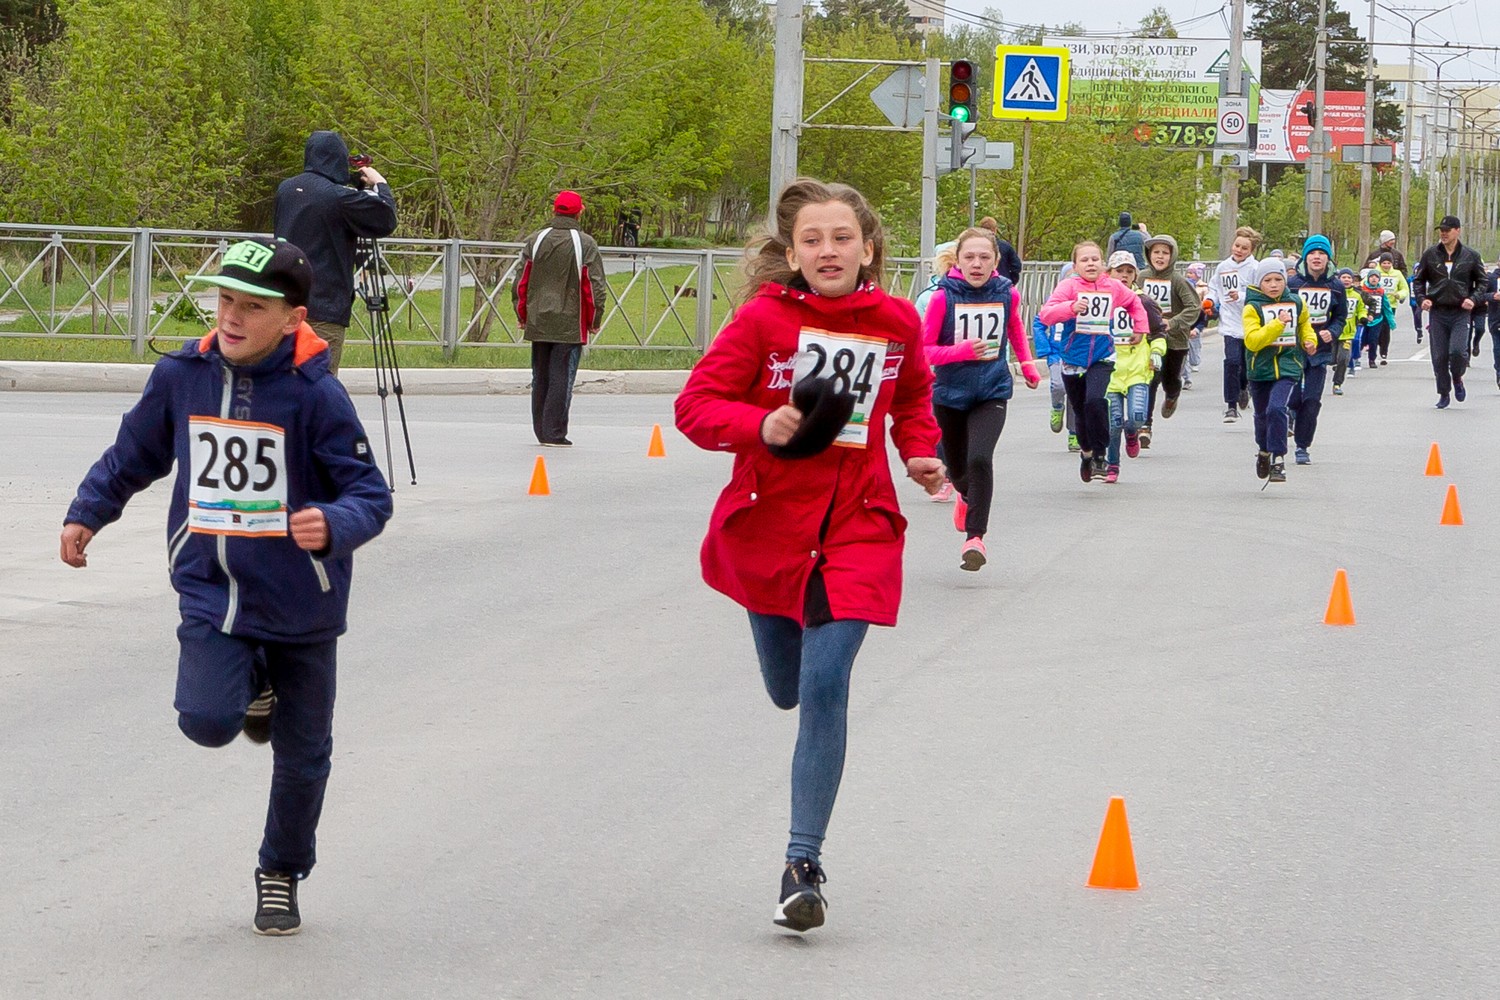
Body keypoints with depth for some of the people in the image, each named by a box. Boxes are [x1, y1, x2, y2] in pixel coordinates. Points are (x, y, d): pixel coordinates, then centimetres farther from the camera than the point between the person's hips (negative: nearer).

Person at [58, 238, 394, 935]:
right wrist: (87, 512, 6)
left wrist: (333, 525, -36)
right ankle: (252, 684, 18)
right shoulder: (182, 376, -4)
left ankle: (281, 876, 35)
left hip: (299, 599, -2)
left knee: (301, 752, 10)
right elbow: (134, 454, 15)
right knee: (207, 721, -20)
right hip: (211, 590, 2)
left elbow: (370, 493, -15)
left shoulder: (314, 394, -17)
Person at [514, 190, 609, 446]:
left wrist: (522, 314, 19)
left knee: (540, 379, 13)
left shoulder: (534, 241, 2)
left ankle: (541, 431, 19)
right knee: (562, 379, -2)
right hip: (570, 324, -4)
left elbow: (521, 281, 6)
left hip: (538, 322, 4)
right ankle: (554, 433, -5)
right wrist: (594, 320, 6)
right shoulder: (585, 244, -8)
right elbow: (595, 286, -6)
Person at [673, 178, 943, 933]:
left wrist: (921, 451, 4)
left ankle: (803, 864, -10)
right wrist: (760, 426, -25)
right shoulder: (764, 320, -9)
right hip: (769, 524, 1)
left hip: (858, 527, -1)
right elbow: (696, 404, -9)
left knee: (825, 689, -14)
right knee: (788, 692, 15)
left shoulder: (897, 323, 0)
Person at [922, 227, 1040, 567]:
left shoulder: (1007, 294, -4)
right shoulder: (943, 297, -12)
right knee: (957, 467, 16)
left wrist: (1027, 364, 16)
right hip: (950, 393, 0)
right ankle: (967, 495, 53)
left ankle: (975, 536, -17)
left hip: (992, 391, 0)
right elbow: (923, 350, -11)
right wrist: (962, 350, -25)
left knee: (980, 458, -23)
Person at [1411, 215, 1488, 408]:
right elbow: (1418, 280, 13)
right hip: (1437, 312, 2)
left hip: (1460, 313, -2)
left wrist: (1474, 299, -6)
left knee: (1458, 351, -17)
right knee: (1439, 356, 1)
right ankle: (1444, 394, 16)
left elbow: (1482, 282, 12)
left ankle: (1457, 378, 15)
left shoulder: (1470, 256, 2)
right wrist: (1422, 299, -5)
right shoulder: (1430, 255, 4)